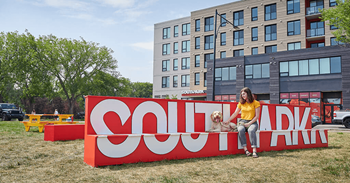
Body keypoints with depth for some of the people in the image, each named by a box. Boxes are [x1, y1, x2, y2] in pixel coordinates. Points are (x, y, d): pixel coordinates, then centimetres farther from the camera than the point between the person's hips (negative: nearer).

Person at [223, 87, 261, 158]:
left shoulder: (256, 103, 1)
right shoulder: (241, 103, 13)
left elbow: (257, 116, -3)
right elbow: (235, 113, 16)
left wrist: (249, 123, -14)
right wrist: (227, 121, 8)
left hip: (252, 122, -3)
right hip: (242, 121, 3)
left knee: (251, 130, -38)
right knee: (240, 130, -34)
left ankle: (254, 151, -40)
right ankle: (245, 150, -35)